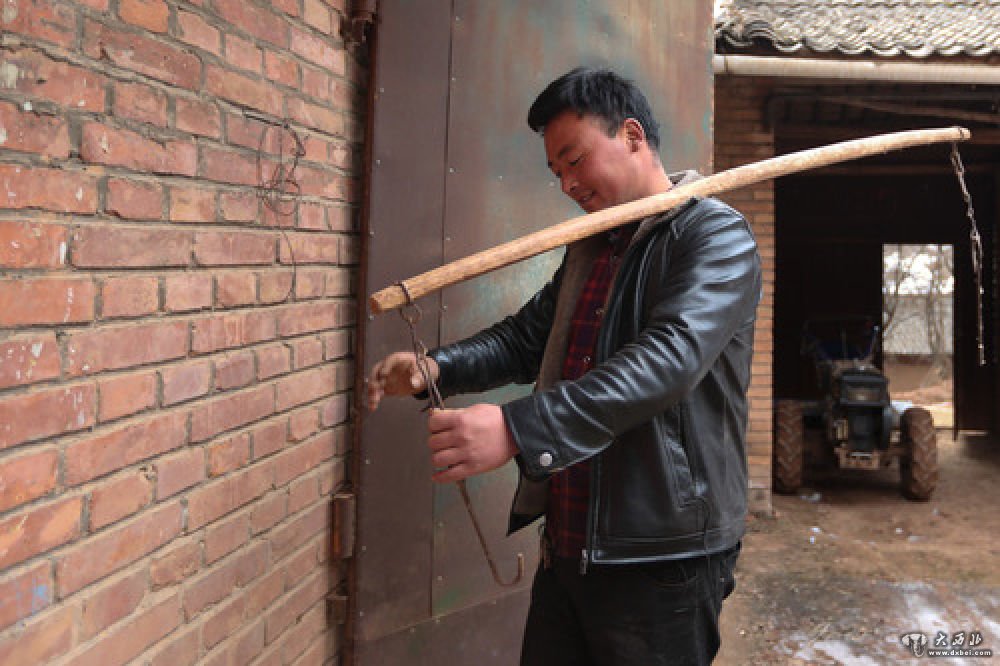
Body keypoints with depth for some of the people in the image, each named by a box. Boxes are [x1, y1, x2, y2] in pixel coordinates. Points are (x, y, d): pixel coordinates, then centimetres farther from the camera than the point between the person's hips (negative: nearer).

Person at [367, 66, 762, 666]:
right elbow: (526, 338, 16)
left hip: (661, 560, -7)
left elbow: (668, 359, -27)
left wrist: (518, 429, -37)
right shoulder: (589, 249, 15)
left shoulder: (716, 235, -12)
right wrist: (437, 368, -4)